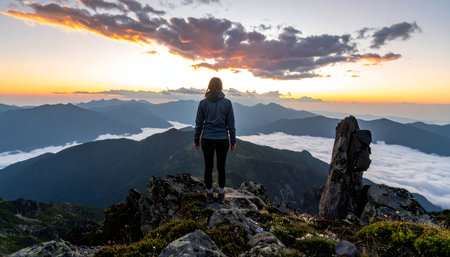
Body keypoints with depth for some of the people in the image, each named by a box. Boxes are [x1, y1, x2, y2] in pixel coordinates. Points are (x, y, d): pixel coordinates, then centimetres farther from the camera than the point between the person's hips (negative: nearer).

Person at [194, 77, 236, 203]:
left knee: (208, 167, 12)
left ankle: (209, 194, 24)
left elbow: (199, 124, -1)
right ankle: (221, 195, 24)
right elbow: (231, 124, -3)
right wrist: (233, 141, 5)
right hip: (223, 140, 0)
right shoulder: (227, 103, -4)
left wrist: (196, 140, 10)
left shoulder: (203, 103, -4)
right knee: (221, 167, 13)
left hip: (207, 140, 0)